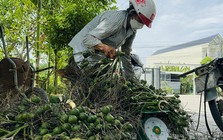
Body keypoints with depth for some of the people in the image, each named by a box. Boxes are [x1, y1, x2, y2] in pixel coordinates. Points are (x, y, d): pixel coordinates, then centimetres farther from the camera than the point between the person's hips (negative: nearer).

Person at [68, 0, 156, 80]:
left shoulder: (132, 31, 4)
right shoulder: (116, 20, -26)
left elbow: (126, 54, 10)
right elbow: (88, 39, -32)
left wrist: (131, 78, 8)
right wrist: (104, 47, -51)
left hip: (98, 58, 9)